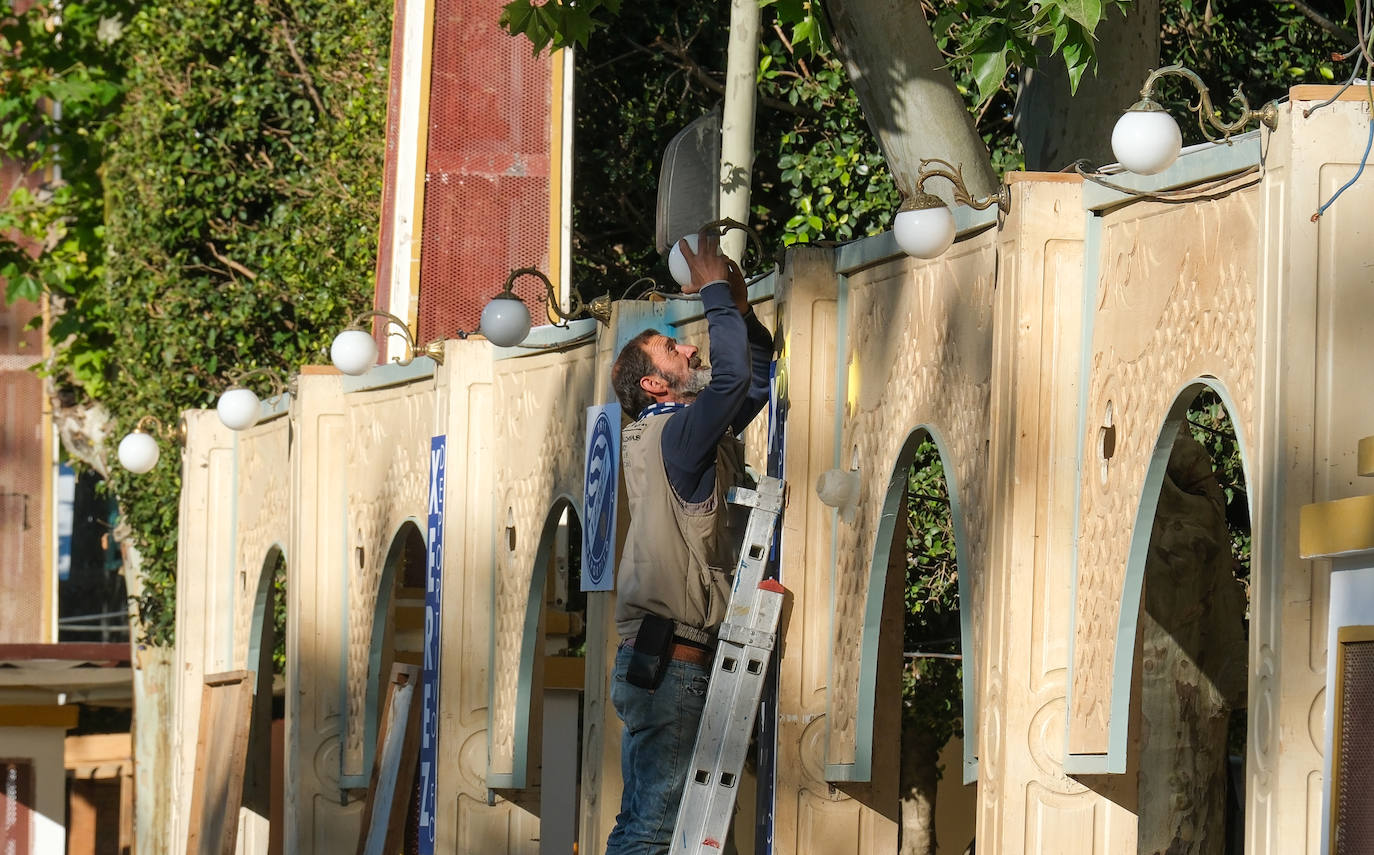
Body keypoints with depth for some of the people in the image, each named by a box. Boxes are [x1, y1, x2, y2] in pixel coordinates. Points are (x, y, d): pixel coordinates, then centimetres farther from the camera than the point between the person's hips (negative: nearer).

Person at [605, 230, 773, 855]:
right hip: (669, 659, -10)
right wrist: (716, 295, -10)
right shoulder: (674, 434, -10)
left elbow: (753, 382, 28)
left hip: (655, 661, 10)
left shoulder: (690, 435, 17)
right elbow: (733, 377, -23)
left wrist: (741, 311, 14)